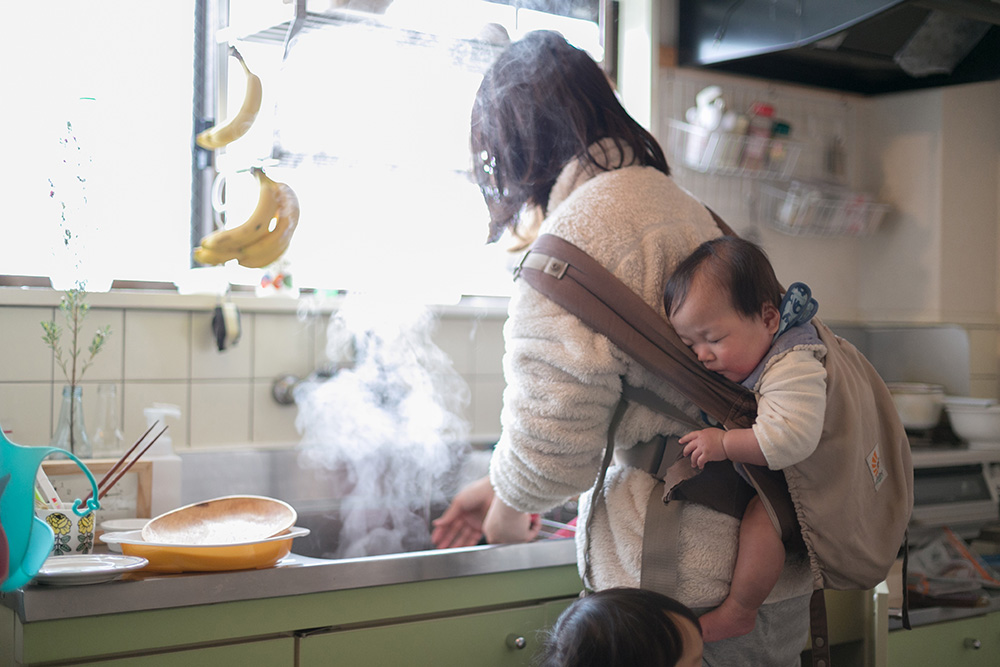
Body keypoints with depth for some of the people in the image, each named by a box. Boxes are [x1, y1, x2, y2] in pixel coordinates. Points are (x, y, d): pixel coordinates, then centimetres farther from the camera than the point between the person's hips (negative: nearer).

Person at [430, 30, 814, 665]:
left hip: (688, 585, -9)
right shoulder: (685, 207, 16)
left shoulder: (578, 231, -15)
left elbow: (554, 422, -16)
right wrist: (500, 486, 25)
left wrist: (508, 512, 7)